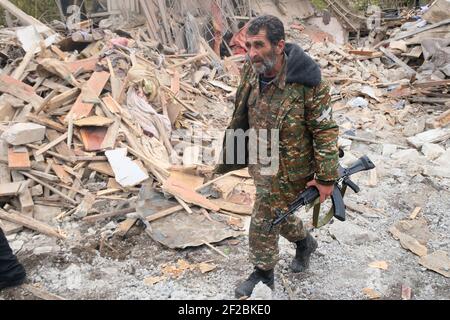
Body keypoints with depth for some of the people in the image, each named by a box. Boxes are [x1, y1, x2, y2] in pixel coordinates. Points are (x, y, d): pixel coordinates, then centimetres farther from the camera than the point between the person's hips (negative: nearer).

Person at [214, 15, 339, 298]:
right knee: (276, 213, 24)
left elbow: (326, 131, -18)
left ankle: (264, 274, 31)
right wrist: (231, 152, 15)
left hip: (287, 171, -6)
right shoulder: (252, 70, -7)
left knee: (264, 221, 5)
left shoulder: (308, 84, -26)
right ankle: (305, 241, 53)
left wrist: (326, 177, -16)